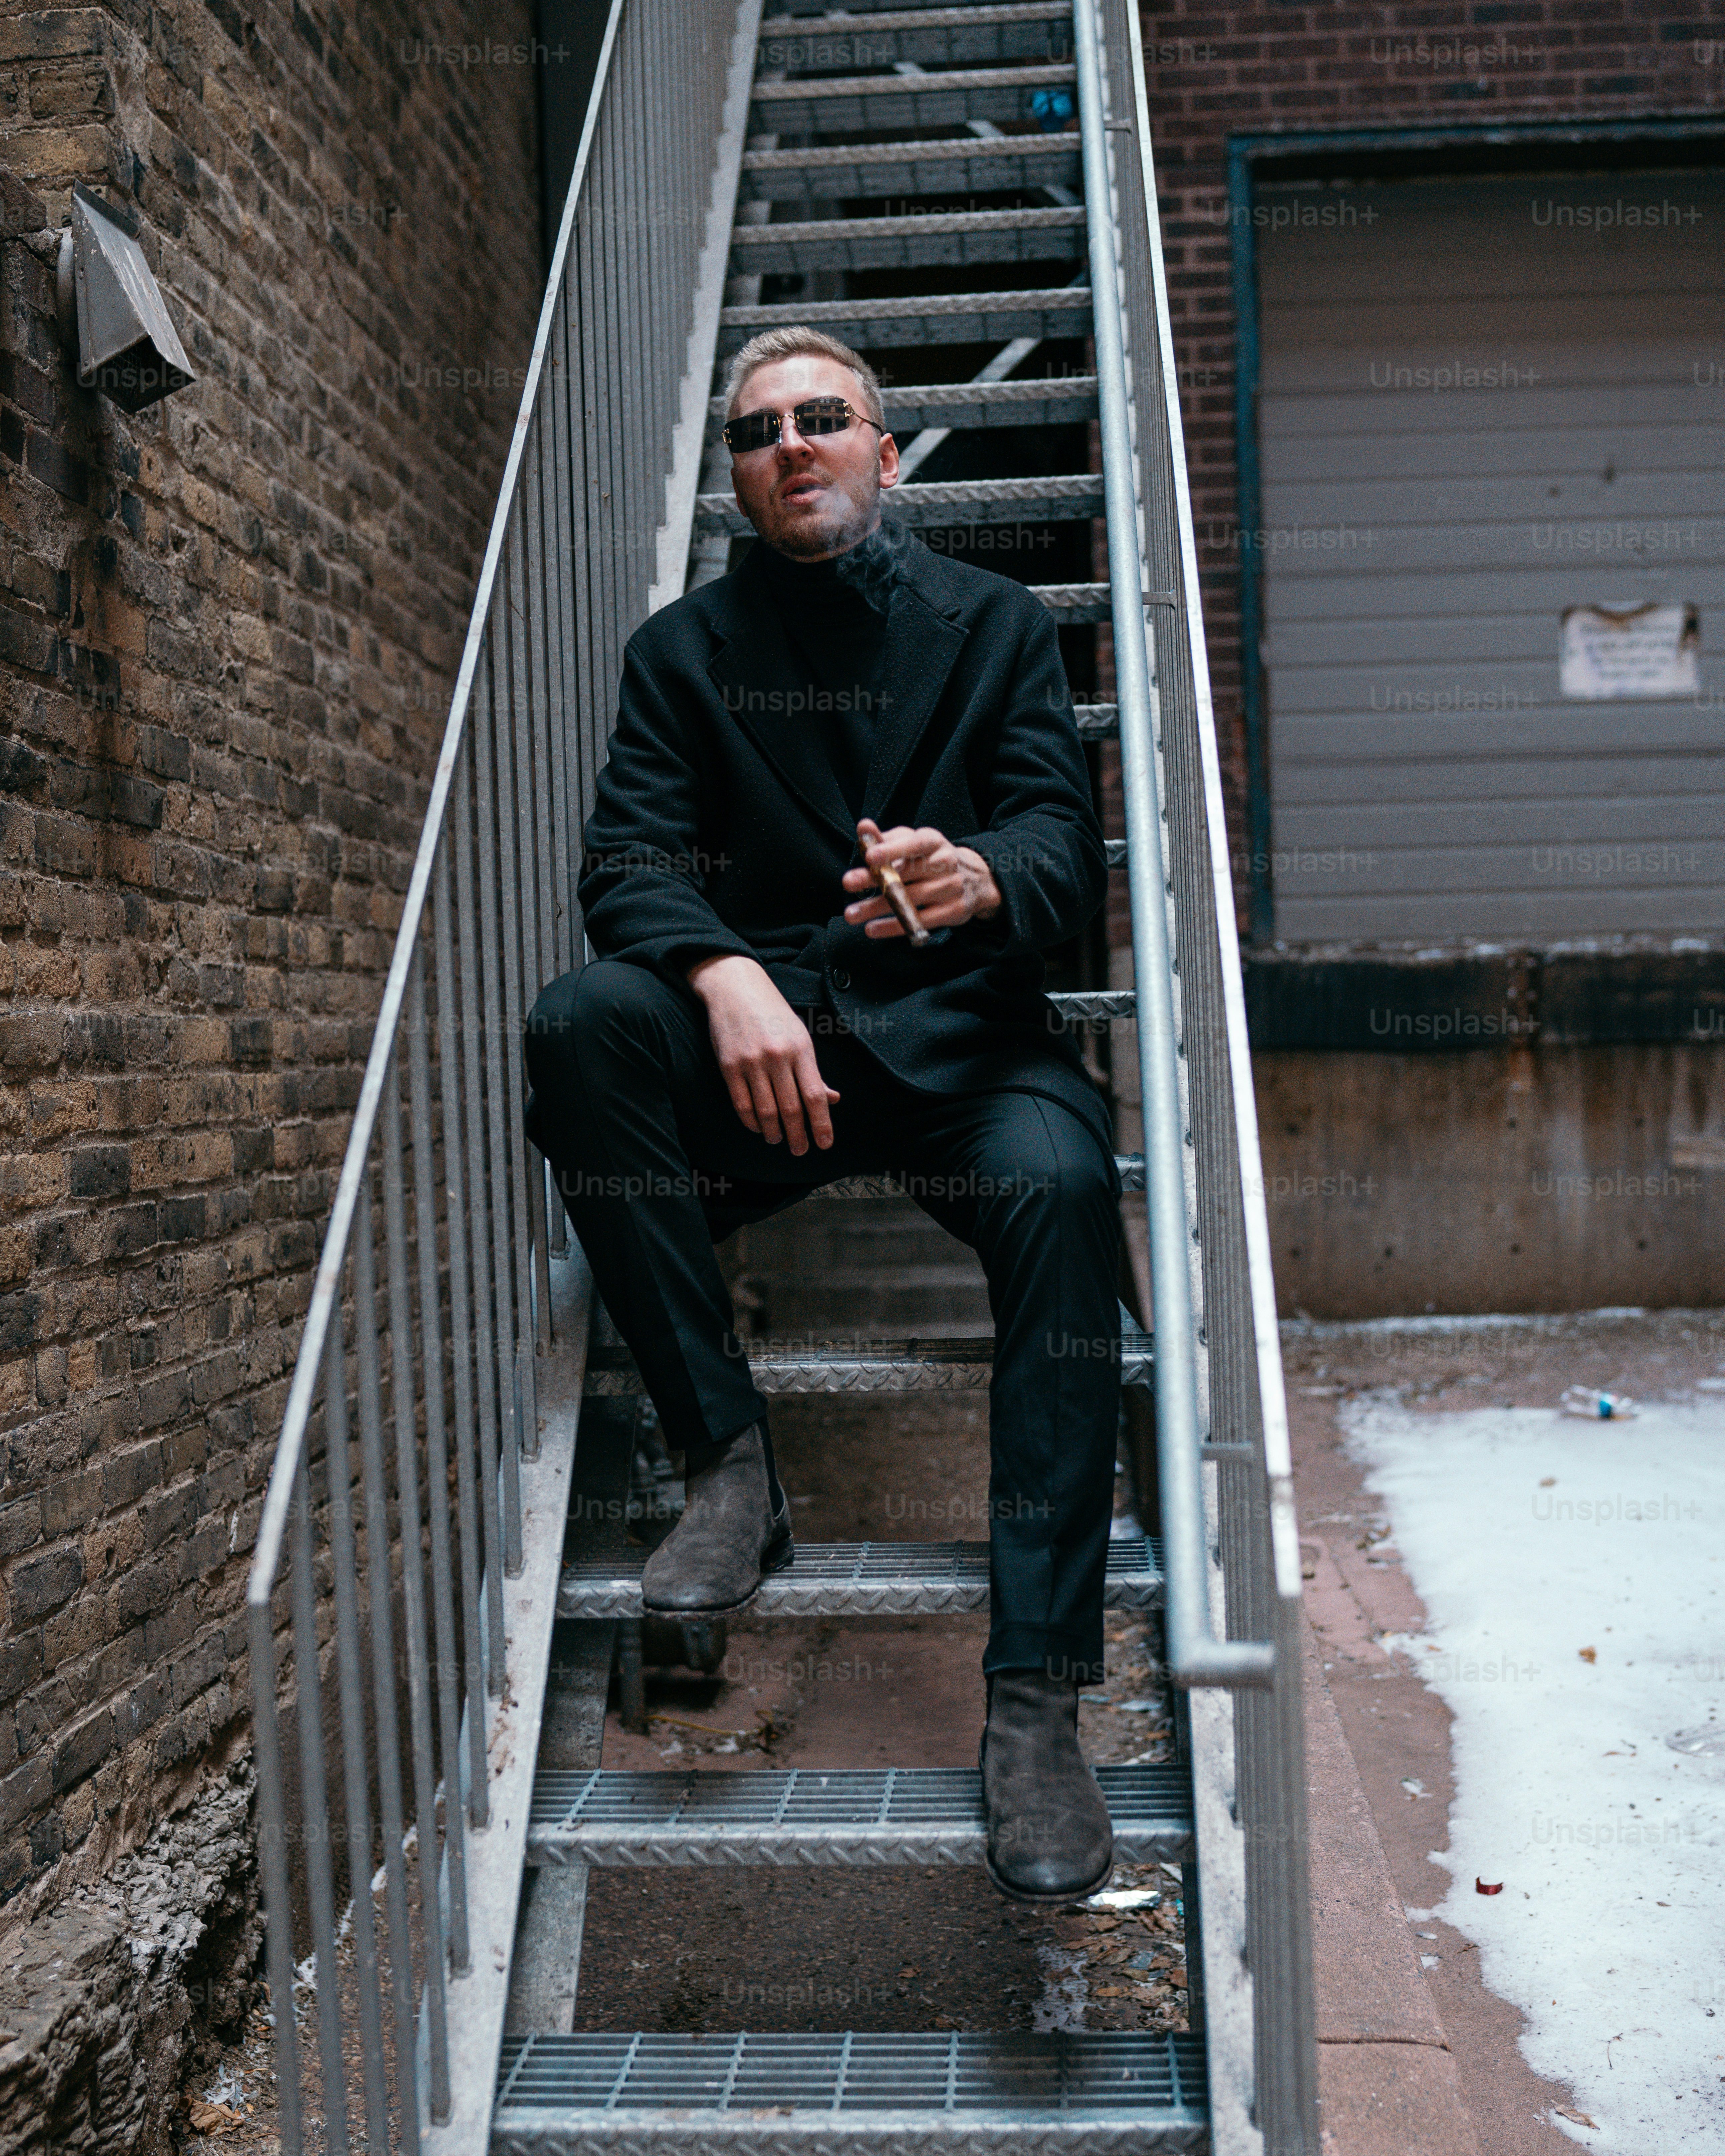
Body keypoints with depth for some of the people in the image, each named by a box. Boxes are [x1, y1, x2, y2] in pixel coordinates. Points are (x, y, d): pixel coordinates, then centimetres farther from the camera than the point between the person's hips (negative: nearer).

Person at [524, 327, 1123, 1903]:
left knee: (1061, 1181, -32)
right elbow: (629, 859, 0)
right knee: (580, 1025, -29)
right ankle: (730, 1462, -21)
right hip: (758, 1038, 1)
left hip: (960, 1031, -1)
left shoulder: (995, 624, 13)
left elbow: (1066, 847, 0)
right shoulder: (685, 650, 14)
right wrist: (726, 973, -24)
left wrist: (980, 879, -27)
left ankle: (1036, 1705, -29)